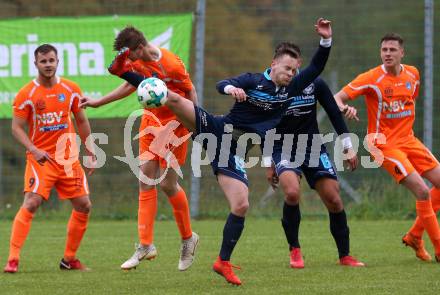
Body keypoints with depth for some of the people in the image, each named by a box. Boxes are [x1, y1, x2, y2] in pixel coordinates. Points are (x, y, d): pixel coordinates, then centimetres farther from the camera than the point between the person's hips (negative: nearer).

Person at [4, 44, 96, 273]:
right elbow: (17, 127, -7)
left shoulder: (71, 89, 4)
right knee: (31, 204, -19)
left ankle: (69, 259, 18)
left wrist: (90, 152, 13)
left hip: (68, 158, 5)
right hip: (41, 158, -4)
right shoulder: (26, 94, -7)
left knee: (83, 206, 3)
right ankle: (13, 260, -20)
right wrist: (33, 150, -22)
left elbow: (81, 121, 15)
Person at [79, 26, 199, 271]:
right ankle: (146, 246, -1)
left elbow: (191, 93, -13)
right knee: (146, 179, -1)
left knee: (168, 184, -4)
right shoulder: (137, 63, -1)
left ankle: (188, 239, 19)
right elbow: (130, 86, 18)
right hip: (151, 121, 7)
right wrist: (98, 102, 18)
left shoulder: (172, 64, -23)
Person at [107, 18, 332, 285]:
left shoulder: (290, 90, 9)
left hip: (234, 152, 3)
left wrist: (326, 40, -7)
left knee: (241, 206, -11)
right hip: (218, 130, -3)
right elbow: (222, 85, -18)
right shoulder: (253, 81, -2)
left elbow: (316, 69, 7)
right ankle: (124, 72, -8)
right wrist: (231, 88, -42)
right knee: (173, 98, -23)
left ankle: (224, 262, 2)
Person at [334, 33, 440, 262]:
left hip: (408, 140, 7)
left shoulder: (412, 74, 4)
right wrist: (345, 108, -40)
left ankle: (414, 236, 17)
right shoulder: (371, 78, -14)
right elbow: (337, 98, -18)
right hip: (384, 143, -7)